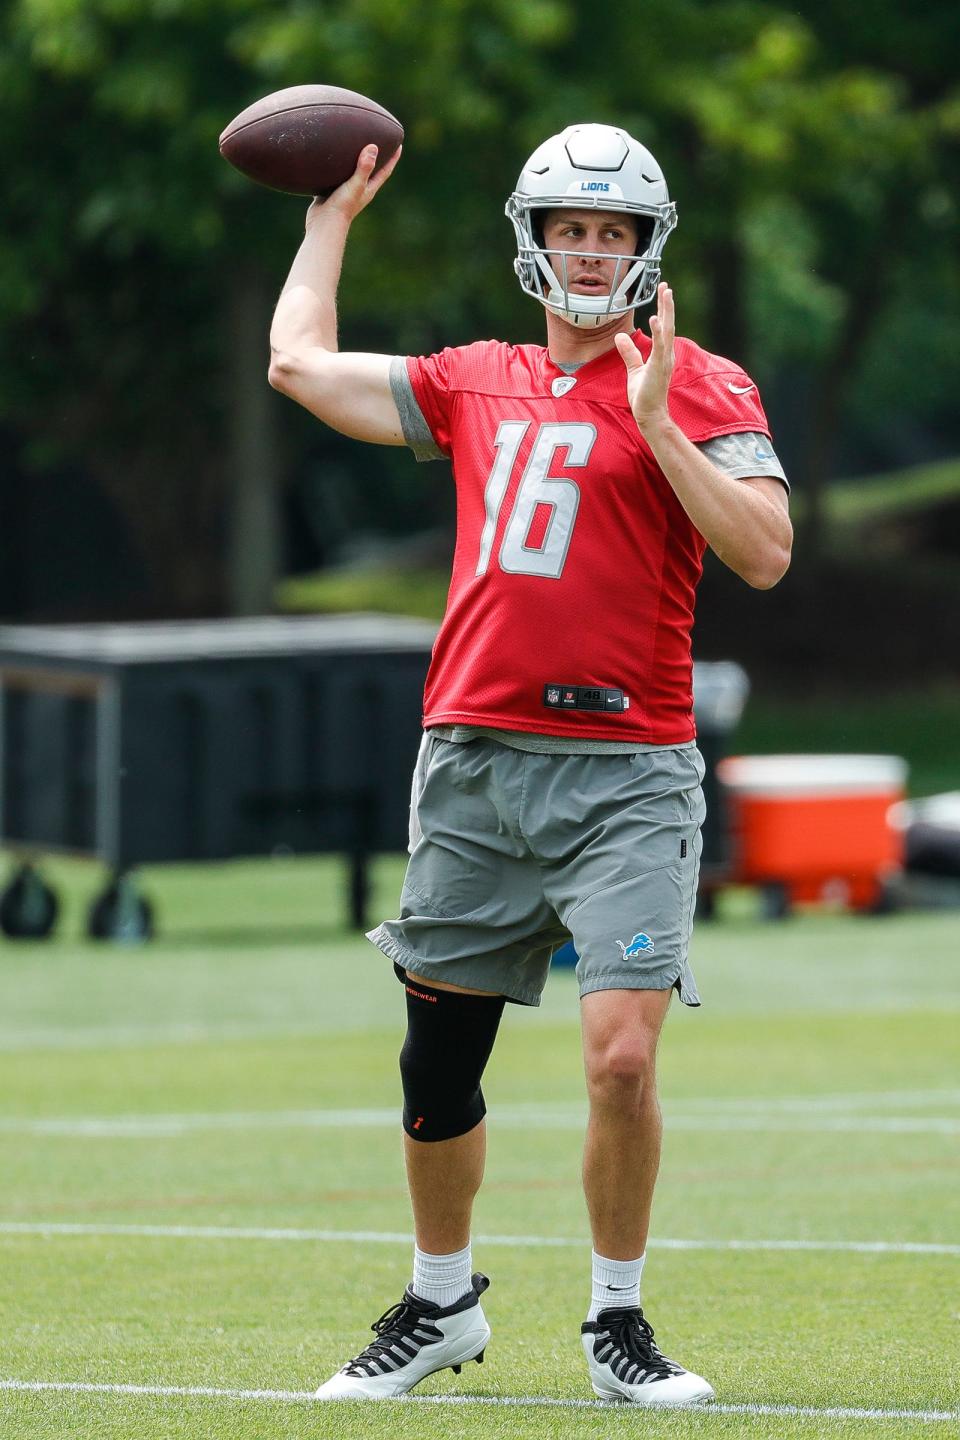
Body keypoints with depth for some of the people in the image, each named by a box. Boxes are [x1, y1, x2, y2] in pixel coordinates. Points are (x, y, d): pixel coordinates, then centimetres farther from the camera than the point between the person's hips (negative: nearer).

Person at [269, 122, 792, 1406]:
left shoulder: (700, 388, 1)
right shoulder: (476, 385, 14)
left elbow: (764, 552, -10)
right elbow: (300, 362, 20)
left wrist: (658, 425, -17)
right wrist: (334, 213, 27)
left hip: (625, 772, -4)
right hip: (473, 763, 4)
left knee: (622, 1058, -14)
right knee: (437, 1062, 10)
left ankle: (617, 1321, 3)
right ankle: (442, 1304, 29)